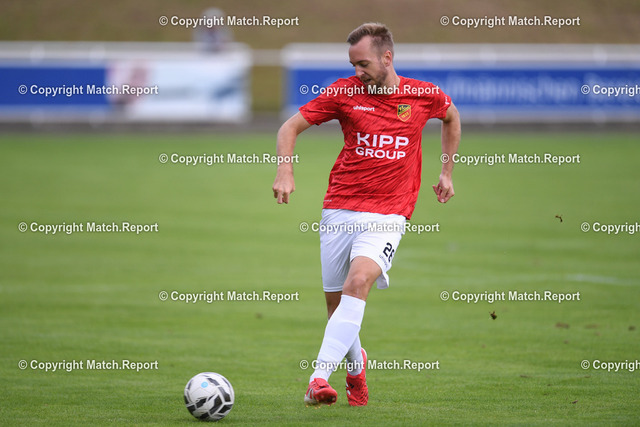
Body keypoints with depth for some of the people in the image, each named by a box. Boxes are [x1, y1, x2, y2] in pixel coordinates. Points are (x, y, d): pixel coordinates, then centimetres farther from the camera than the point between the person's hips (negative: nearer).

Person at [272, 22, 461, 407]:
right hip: (340, 211, 2)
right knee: (336, 303, 7)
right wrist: (285, 170, -12)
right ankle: (356, 365, 38)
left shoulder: (423, 95, 1)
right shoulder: (344, 93, 0)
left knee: (358, 281, -26)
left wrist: (447, 171, 21)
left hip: (388, 216, -2)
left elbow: (451, 116, 24)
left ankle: (320, 378, -33)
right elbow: (292, 126, 5)